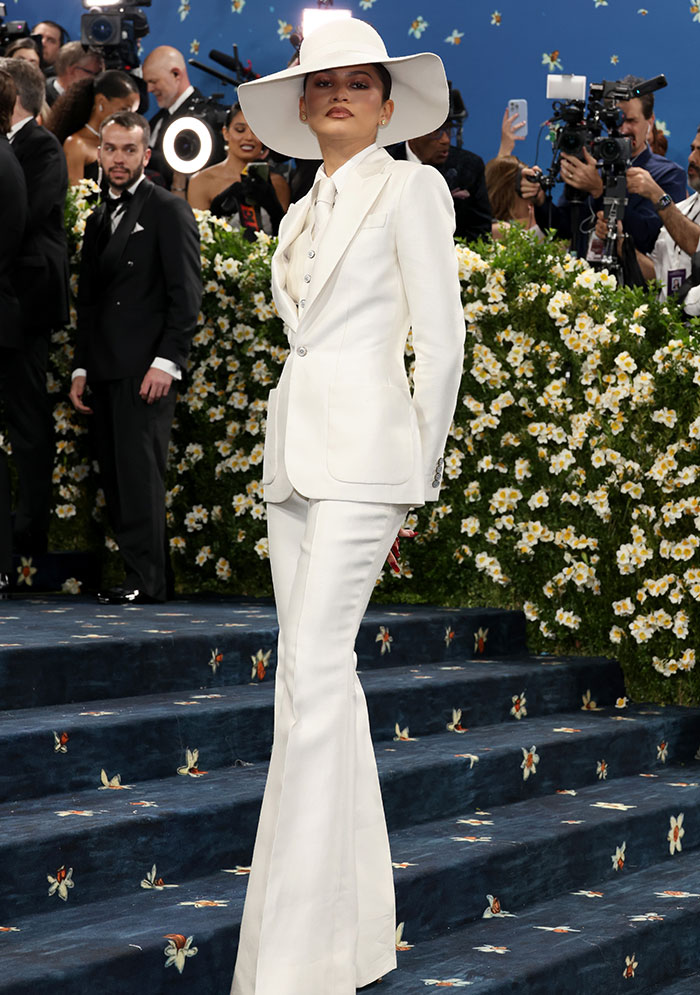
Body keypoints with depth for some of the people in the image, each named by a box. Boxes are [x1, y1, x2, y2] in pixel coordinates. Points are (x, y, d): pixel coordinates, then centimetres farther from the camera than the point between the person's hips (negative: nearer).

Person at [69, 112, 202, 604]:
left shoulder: (169, 211, -2)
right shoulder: (99, 219, 20)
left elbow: (186, 295, -8)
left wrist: (166, 361, -16)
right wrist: (82, 367, 16)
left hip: (146, 369, -7)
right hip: (106, 370, 7)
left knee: (140, 471, -11)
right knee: (115, 476, 4)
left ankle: (147, 579, -9)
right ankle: (132, 569, 6)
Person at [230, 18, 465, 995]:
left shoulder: (411, 189, -3)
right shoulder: (301, 216, 18)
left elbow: (441, 340, -5)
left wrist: (418, 476, -2)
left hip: (363, 451, -8)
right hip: (293, 454, 8)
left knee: (314, 677, -15)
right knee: (318, 674, 8)